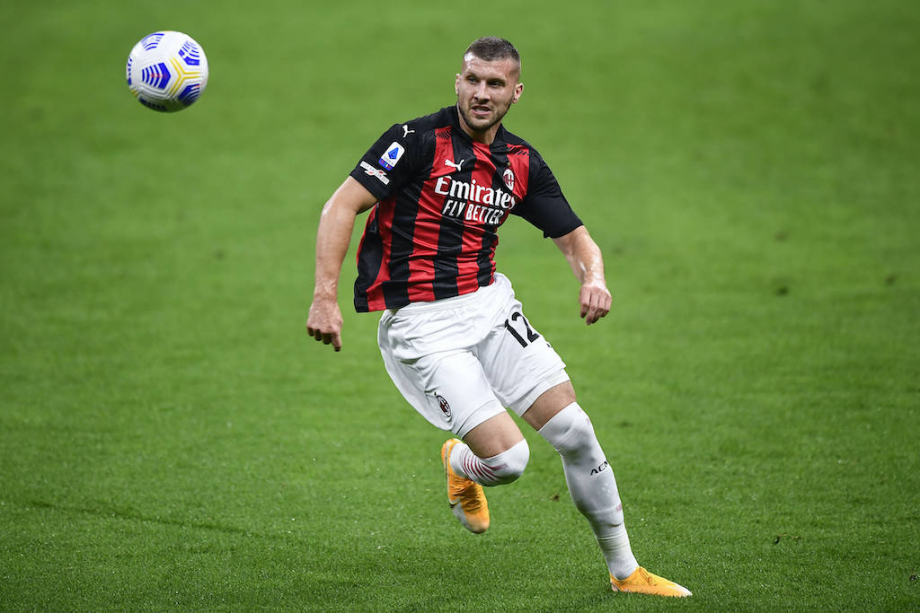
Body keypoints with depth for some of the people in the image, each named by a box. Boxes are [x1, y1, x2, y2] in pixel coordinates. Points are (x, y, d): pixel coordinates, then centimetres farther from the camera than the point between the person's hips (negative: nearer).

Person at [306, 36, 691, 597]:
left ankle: (624, 571, 12)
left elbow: (576, 238, 13)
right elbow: (343, 206, -14)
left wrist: (593, 278, -11)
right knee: (508, 458, -16)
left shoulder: (522, 164, 7)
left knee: (575, 431, -4)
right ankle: (460, 465, 24)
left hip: (489, 304, 6)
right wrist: (326, 296, -24)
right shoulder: (418, 140, -11)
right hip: (419, 323, -6)